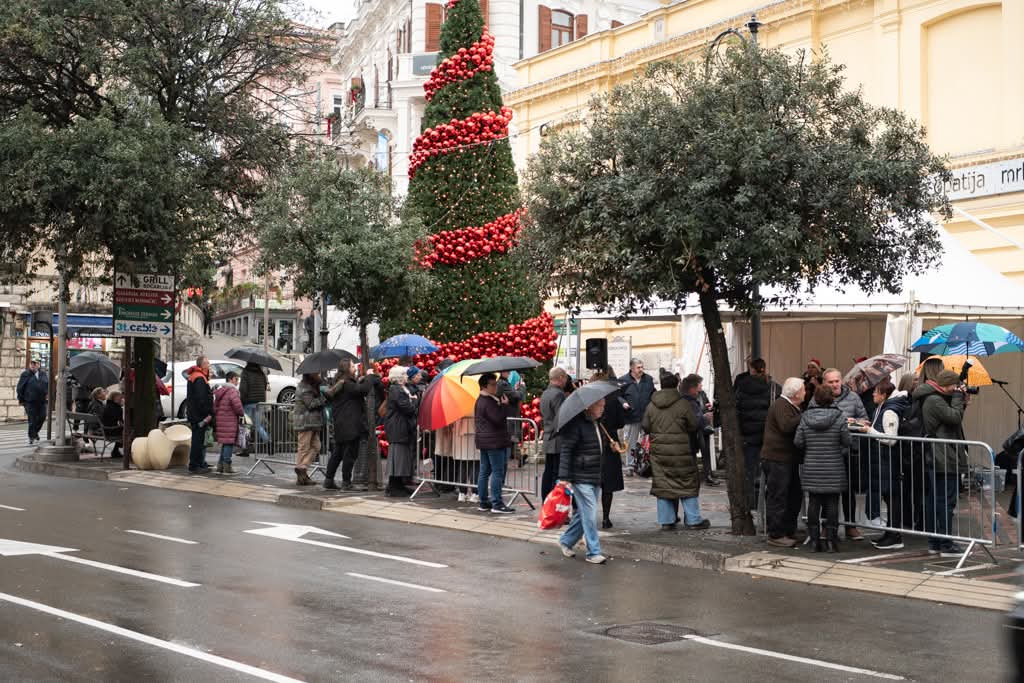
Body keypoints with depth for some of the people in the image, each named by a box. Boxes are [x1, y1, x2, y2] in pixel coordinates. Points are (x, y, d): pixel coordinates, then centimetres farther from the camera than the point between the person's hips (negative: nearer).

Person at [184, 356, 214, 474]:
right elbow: (201, 399, -23)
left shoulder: (194, 377, 17)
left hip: (194, 414, 11)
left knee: (198, 440, 16)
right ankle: (194, 466, -4)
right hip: (199, 415, -11)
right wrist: (208, 414, -19)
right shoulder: (200, 379, -17)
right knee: (198, 440, -7)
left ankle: (200, 464, 23)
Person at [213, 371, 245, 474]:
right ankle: (227, 466, -6)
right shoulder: (232, 391, -12)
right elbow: (237, 406, -19)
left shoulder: (220, 390, 16)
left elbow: (214, 406, 18)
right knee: (229, 442, -5)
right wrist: (242, 413, 0)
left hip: (220, 419, 8)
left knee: (225, 443, 15)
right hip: (229, 421, -8)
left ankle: (220, 465, 16)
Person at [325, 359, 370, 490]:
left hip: (340, 425, 10)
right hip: (350, 425, -10)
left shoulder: (339, 384, 15)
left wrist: (359, 381, 13)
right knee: (350, 453, -3)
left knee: (338, 453, 14)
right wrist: (368, 377, -12)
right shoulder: (347, 384, -15)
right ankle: (346, 482, 1)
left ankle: (329, 480, 15)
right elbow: (363, 390, -24)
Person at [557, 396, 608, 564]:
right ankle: (593, 552, 1)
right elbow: (566, 450, -16)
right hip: (581, 477, -9)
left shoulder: (597, 424, 13)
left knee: (583, 513, 13)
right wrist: (564, 477, -19)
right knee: (590, 514, -6)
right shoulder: (577, 424, -14)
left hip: (595, 477, 9)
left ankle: (566, 541, 28)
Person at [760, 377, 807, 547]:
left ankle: (789, 532, 23)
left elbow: (795, 428, 24)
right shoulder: (781, 406, -14)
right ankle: (775, 535, -1)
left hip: (788, 459, 11)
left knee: (795, 495, 14)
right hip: (776, 459, -11)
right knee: (777, 497, -6)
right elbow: (786, 426, -30)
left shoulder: (791, 406, 20)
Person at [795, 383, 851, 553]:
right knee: (832, 503, 4)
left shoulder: (805, 417, -2)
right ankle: (831, 540, 5)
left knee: (814, 502, 8)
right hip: (834, 469, -2)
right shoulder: (839, 416, -8)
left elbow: (798, 442, -1)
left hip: (812, 468, 2)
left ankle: (814, 540, 10)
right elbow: (846, 441, -5)